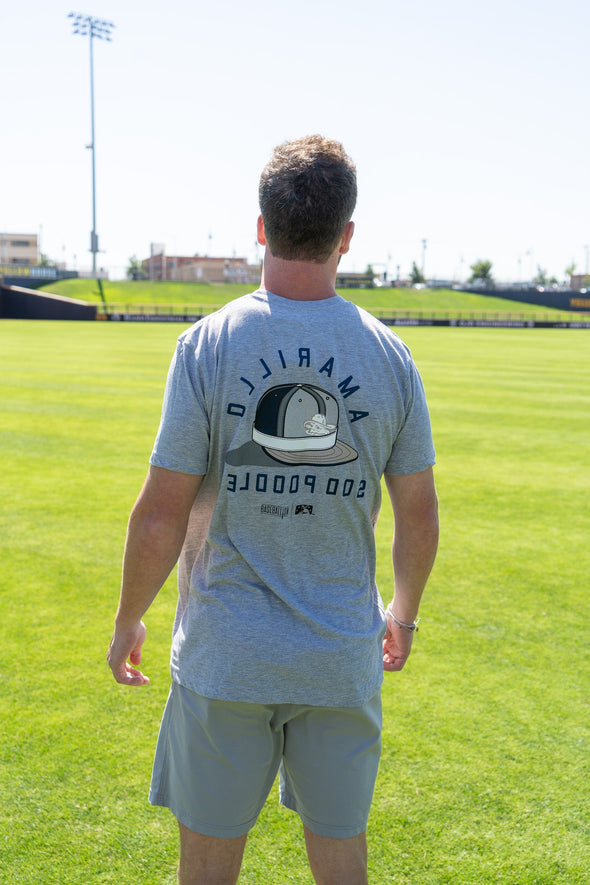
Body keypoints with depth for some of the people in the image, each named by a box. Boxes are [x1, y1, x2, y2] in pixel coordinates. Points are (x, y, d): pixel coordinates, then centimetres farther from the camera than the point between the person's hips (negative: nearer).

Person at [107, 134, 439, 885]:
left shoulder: (209, 344, -11)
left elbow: (161, 517, -10)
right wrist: (404, 612, 20)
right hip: (344, 659, 2)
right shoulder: (388, 354, -4)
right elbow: (419, 518, 3)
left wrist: (128, 620, 6)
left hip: (226, 659, -2)